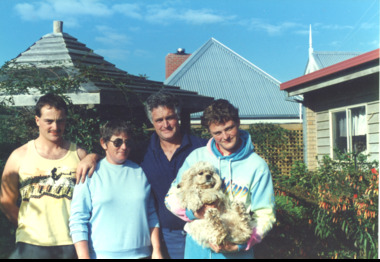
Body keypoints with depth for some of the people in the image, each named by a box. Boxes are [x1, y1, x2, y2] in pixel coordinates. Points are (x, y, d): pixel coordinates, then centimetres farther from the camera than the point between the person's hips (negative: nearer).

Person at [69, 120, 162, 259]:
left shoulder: (140, 172, 8)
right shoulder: (90, 174, -2)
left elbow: (151, 215, 11)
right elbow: (78, 220, -4)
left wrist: (157, 250, 7)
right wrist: (84, 256, -10)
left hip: (140, 253, 3)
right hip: (101, 254, -2)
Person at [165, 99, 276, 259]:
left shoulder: (257, 166, -4)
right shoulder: (196, 157, 0)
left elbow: (265, 215, -5)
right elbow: (172, 198, 3)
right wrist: (193, 212, -17)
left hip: (236, 252, -1)